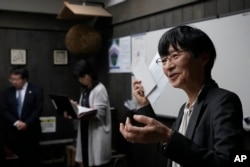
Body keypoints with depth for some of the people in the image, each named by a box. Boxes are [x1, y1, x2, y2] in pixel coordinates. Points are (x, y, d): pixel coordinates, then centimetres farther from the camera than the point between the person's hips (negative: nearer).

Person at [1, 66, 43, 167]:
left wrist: (26, 124, -15)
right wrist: (16, 122, -13)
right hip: (12, 132, 2)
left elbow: (38, 109, -6)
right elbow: (4, 110, 2)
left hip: (30, 131, -2)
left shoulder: (36, 90, 1)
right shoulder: (7, 92, 9)